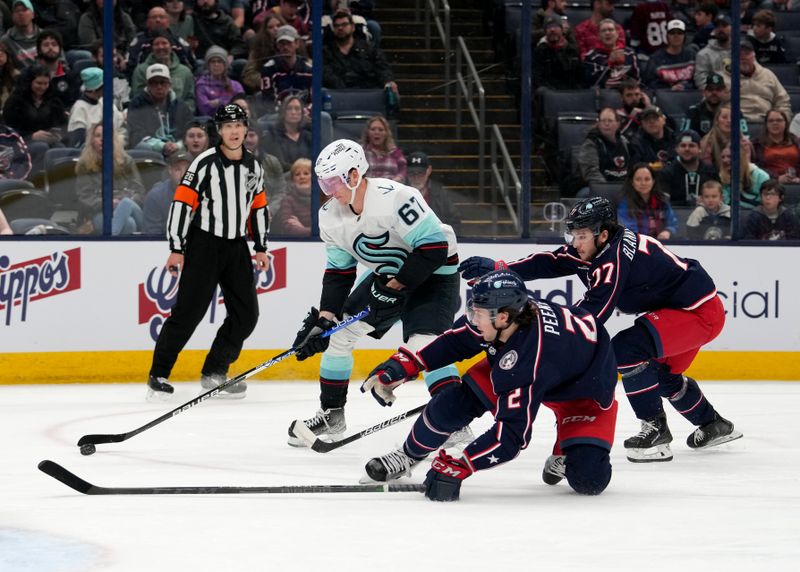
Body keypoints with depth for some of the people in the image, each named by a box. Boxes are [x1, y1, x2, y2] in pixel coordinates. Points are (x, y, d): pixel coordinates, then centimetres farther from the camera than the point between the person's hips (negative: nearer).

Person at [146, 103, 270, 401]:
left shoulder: (253, 167, 9)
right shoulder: (205, 163, -11)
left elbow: (259, 207, 19)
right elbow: (182, 203, -12)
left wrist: (261, 248, 17)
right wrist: (176, 249, -15)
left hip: (237, 248, 6)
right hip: (204, 243, -6)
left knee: (246, 315, 3)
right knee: (188, 311, -11)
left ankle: (214, 372, 16)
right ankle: (159, 375, -4)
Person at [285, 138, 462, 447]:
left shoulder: (394, 198, -32)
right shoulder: (330, 216, -6)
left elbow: (434, 247, -30)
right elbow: (338, 271, 3)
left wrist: (396, 286, -27)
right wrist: (324, 318, -6)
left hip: (433, 272, -8)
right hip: (387, 275, 8)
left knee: (423, 343, -26)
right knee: (338, 333, 5)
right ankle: (331, 415, 20)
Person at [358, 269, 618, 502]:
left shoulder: (529, 355, -44)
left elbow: (513, 432, -42)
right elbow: (453, 342, -3)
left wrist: (458, 468, -43)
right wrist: (403, 366, -9)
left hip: (585, 386, -6)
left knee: (588, 480, -22)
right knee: (456, 401, -11)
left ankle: (564, 454, 12)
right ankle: (409, 455, 14)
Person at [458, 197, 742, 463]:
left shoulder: (615, 259, -28)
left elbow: (590, 316, -31)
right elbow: (551, 262, 0)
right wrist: (497, 268, -8)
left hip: (701, 311, -11)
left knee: (627, 349, -23)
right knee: (662, 373, 26)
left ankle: (655, 430, -14)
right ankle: (713, 425, 45)